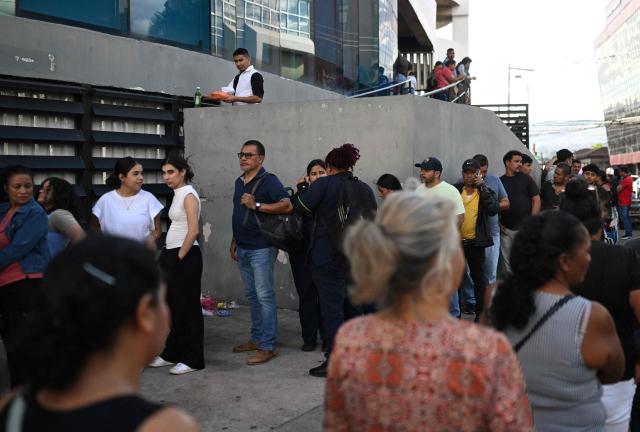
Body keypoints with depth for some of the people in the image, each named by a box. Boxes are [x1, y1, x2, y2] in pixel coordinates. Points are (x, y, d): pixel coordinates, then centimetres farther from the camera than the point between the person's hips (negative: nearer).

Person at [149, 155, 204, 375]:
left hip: (186, 257, -9)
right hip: (172, 255, 9)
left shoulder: (188, 195, -13)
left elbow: (193, 231, -21)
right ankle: (172, 353, 28)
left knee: (188, 307, -1)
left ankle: (193, 359, 8)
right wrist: (169, 257, 13)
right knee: (173, 306, 16)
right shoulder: (177, 194, 13)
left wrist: (180, 257, -16)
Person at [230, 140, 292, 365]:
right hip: (243, 248, 8)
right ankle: (257, 339, 25)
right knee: (252, 295, 15)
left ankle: (268, 346, -1)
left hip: (261, 248, -8)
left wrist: (257, 205, -23)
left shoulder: (269, 181, -10)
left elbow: (287, 205, -23)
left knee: (264, 296, -6)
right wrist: (234, 241, 21)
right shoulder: (239, 182, 15)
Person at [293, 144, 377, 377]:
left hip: (329, 258, -6)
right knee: (353, 305, 16)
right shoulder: (364, 189, 7)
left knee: (332, 307, -2)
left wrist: (302, 187, 12)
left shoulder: (324, 185, -9)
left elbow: (301, 207, -6)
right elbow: (374, 218, 10)